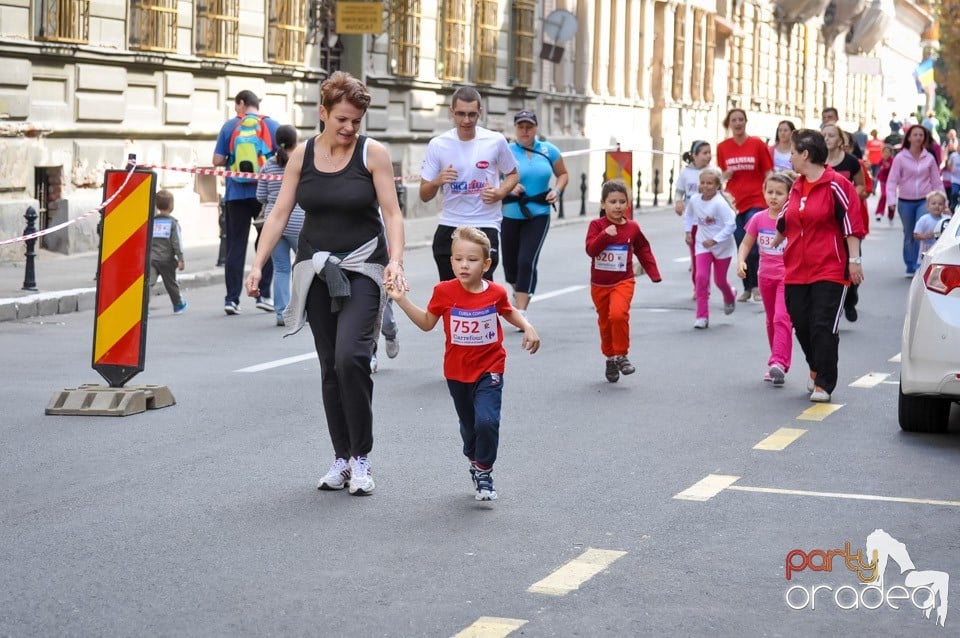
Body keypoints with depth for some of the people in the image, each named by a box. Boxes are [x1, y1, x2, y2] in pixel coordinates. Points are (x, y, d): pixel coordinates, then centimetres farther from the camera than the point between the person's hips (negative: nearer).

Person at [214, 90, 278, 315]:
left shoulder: (229, 126, 3)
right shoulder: (272, 125, 2)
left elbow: (217, 161, 0)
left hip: (236, 194, 0)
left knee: (235, 245, 3)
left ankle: (232, 298, -1)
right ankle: (263, 295, 6)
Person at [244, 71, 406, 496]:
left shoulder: (372, 154, -6)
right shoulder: (302, 155, 3)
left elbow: (392, 213, -8)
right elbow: (279, 214, 3)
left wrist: (396, 261, -23)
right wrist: (258, 265, -5)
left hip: (362, 269, -3)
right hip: (316, 269, 4)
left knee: (350, 357, -19)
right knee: (330, 366, 6)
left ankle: (361, 458, -7)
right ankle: (341, 458, 16)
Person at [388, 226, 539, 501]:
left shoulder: (495, 293, -9)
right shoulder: (444, 292, -10)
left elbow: (509, 312, 14)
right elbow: (427, 323, 4)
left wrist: (528, 327, -3)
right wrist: (402, 300, -6)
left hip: (489, 370, -2)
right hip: (457, 372, 2)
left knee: (487, 421, -19)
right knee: (469, 426, 16)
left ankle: (484, 472, -1)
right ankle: (474, 461, 42)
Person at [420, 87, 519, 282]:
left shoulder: (496, 141, -2)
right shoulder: (438, 145, 0)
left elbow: (512, 175, 14)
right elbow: (424, 196, 5)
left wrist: (500, 193, -8)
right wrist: (437, 182, -18)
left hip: (486, 226, -2)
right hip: (449, 227, 2)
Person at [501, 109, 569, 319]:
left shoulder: (549, 151, 2)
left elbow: (563, 174, 15)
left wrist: (557, 190, -4)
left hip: (538, 215, 0)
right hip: (510, 215, 0)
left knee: (527, 261, -13)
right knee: (510, 262, 10)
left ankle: (521, 312, -10)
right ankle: (518, 292, 44)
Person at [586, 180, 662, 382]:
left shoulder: (632, 228, -1)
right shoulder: (596, 225, -7)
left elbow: (643, 250, 10)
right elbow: (591, 250, -19)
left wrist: (654, 274, 6)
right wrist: (606, 235, -32)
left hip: (623, 281, -1)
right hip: (599, 284, 1)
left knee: (618, 314, -25)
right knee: (605, 323, 13)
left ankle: (621, 355, -9)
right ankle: (610, 358, 32)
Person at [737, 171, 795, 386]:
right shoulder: (759, 219, 0)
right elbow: (746, 244, 8)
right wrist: (741, 261, -9)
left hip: (788, 276, -5)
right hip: (766, 277, 5)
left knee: (782, 318, -19)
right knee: (771, 321, 15)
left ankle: (779, 362, -25)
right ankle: (776, 364, 25)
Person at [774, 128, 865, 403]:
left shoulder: (836, 185, -9)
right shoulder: (796, 188, 13)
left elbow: (852, 225, -11)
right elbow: (785, 223, 29)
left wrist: (854, 260, -13)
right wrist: (772, 245, 40)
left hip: (829, 270, -7)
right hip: (796, 270, 7)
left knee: (823, 327, -9)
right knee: (802, 326, 8)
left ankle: (823, 385, -4)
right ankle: (817, 370, 29)